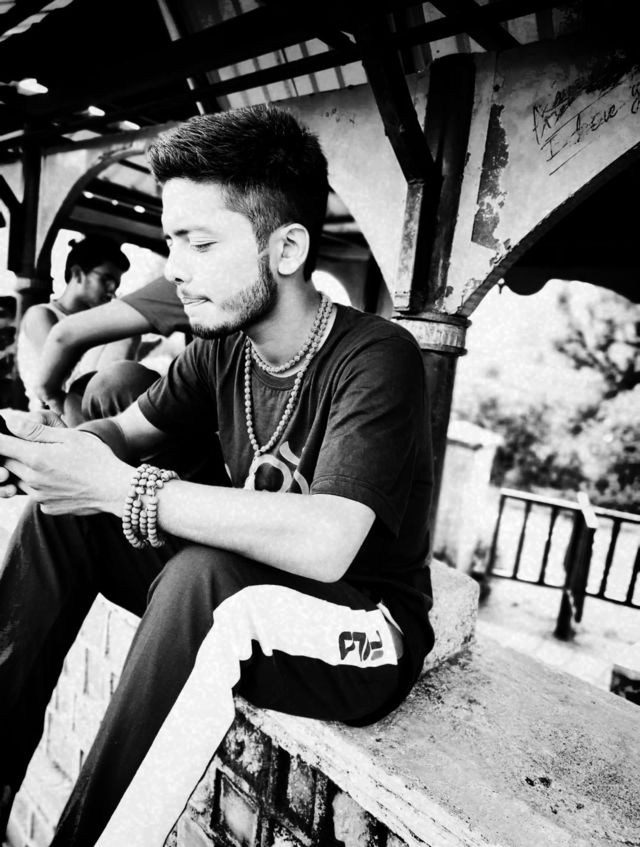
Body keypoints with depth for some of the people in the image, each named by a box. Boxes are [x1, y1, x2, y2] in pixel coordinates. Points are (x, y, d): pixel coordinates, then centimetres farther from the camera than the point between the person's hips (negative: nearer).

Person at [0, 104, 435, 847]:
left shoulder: (377, 359, -22)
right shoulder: (223, 350, -2)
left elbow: (324, 545, -35)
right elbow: (125, 432, 9)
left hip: (364, 639, -5)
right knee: (63, 508, -4)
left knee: (202, 574, -36)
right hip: (240, 601, 6)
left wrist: (124, 488, -29)